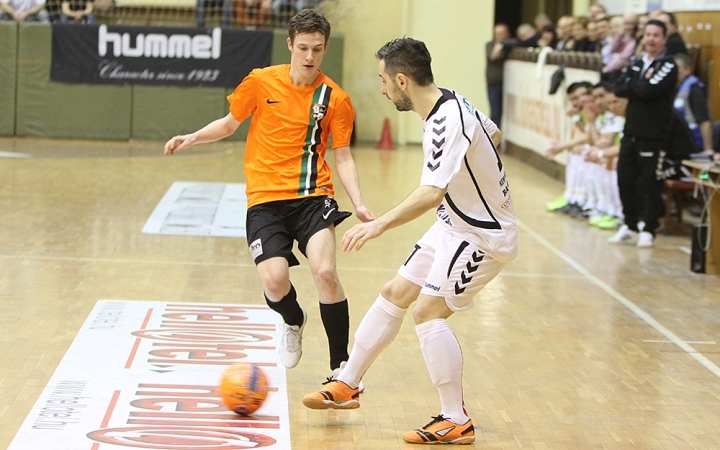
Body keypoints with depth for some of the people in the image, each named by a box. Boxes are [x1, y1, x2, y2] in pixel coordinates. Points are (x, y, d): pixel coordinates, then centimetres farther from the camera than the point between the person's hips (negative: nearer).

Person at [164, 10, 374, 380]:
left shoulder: (335, 99, 2)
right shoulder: (261, 82, 2)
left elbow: (343, 159, 5)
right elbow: (229, 124, 17)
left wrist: (358, 204, -9)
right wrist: (192, 138, 1)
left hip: (312, 197, 0)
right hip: (265, 199, 0)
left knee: (325, 272, -23)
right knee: (274, 280, -19)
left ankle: (341, 366, -6)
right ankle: (293, 323, 21)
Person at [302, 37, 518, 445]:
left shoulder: (447, 122, -29)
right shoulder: (451, 102, 1)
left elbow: (432, 193, -41)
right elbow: (493, 135, 19)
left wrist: (382, 224, -47)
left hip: (483, 235, -10)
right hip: (456, 225, 10)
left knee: (429, 312, -14)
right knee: (394, 296, 12)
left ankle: (457, 422, -4)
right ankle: (347, 385, 24)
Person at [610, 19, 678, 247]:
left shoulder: (668, 66, -7)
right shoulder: (637, 63, 14)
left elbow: (649, 90, -21)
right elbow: (619, 89, 2)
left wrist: (632, 86, -4)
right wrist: (641, 87, -10)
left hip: (654, 136, -6)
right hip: (631, 132, 6)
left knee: (650, 184, -2)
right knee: (625, 180, 8)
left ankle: (648, 230, 7)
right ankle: (630, 226, 21)